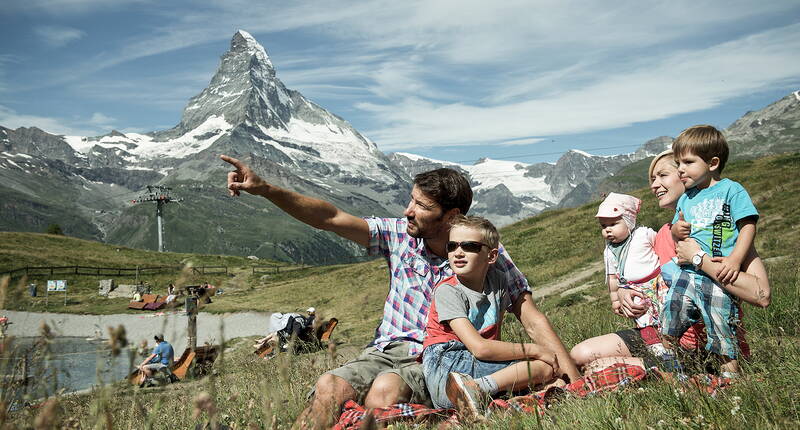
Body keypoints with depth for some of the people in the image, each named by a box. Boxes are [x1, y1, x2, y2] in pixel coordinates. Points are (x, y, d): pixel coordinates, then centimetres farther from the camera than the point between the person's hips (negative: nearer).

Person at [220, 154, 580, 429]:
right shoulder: (398, 234, 3)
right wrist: (265, 189, -13)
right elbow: (332, 218, -4)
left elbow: (532, 318, -3)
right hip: (385, 350, 3)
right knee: (329, 386, -26)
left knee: (386, 387, -35)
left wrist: (573, 376, -12)